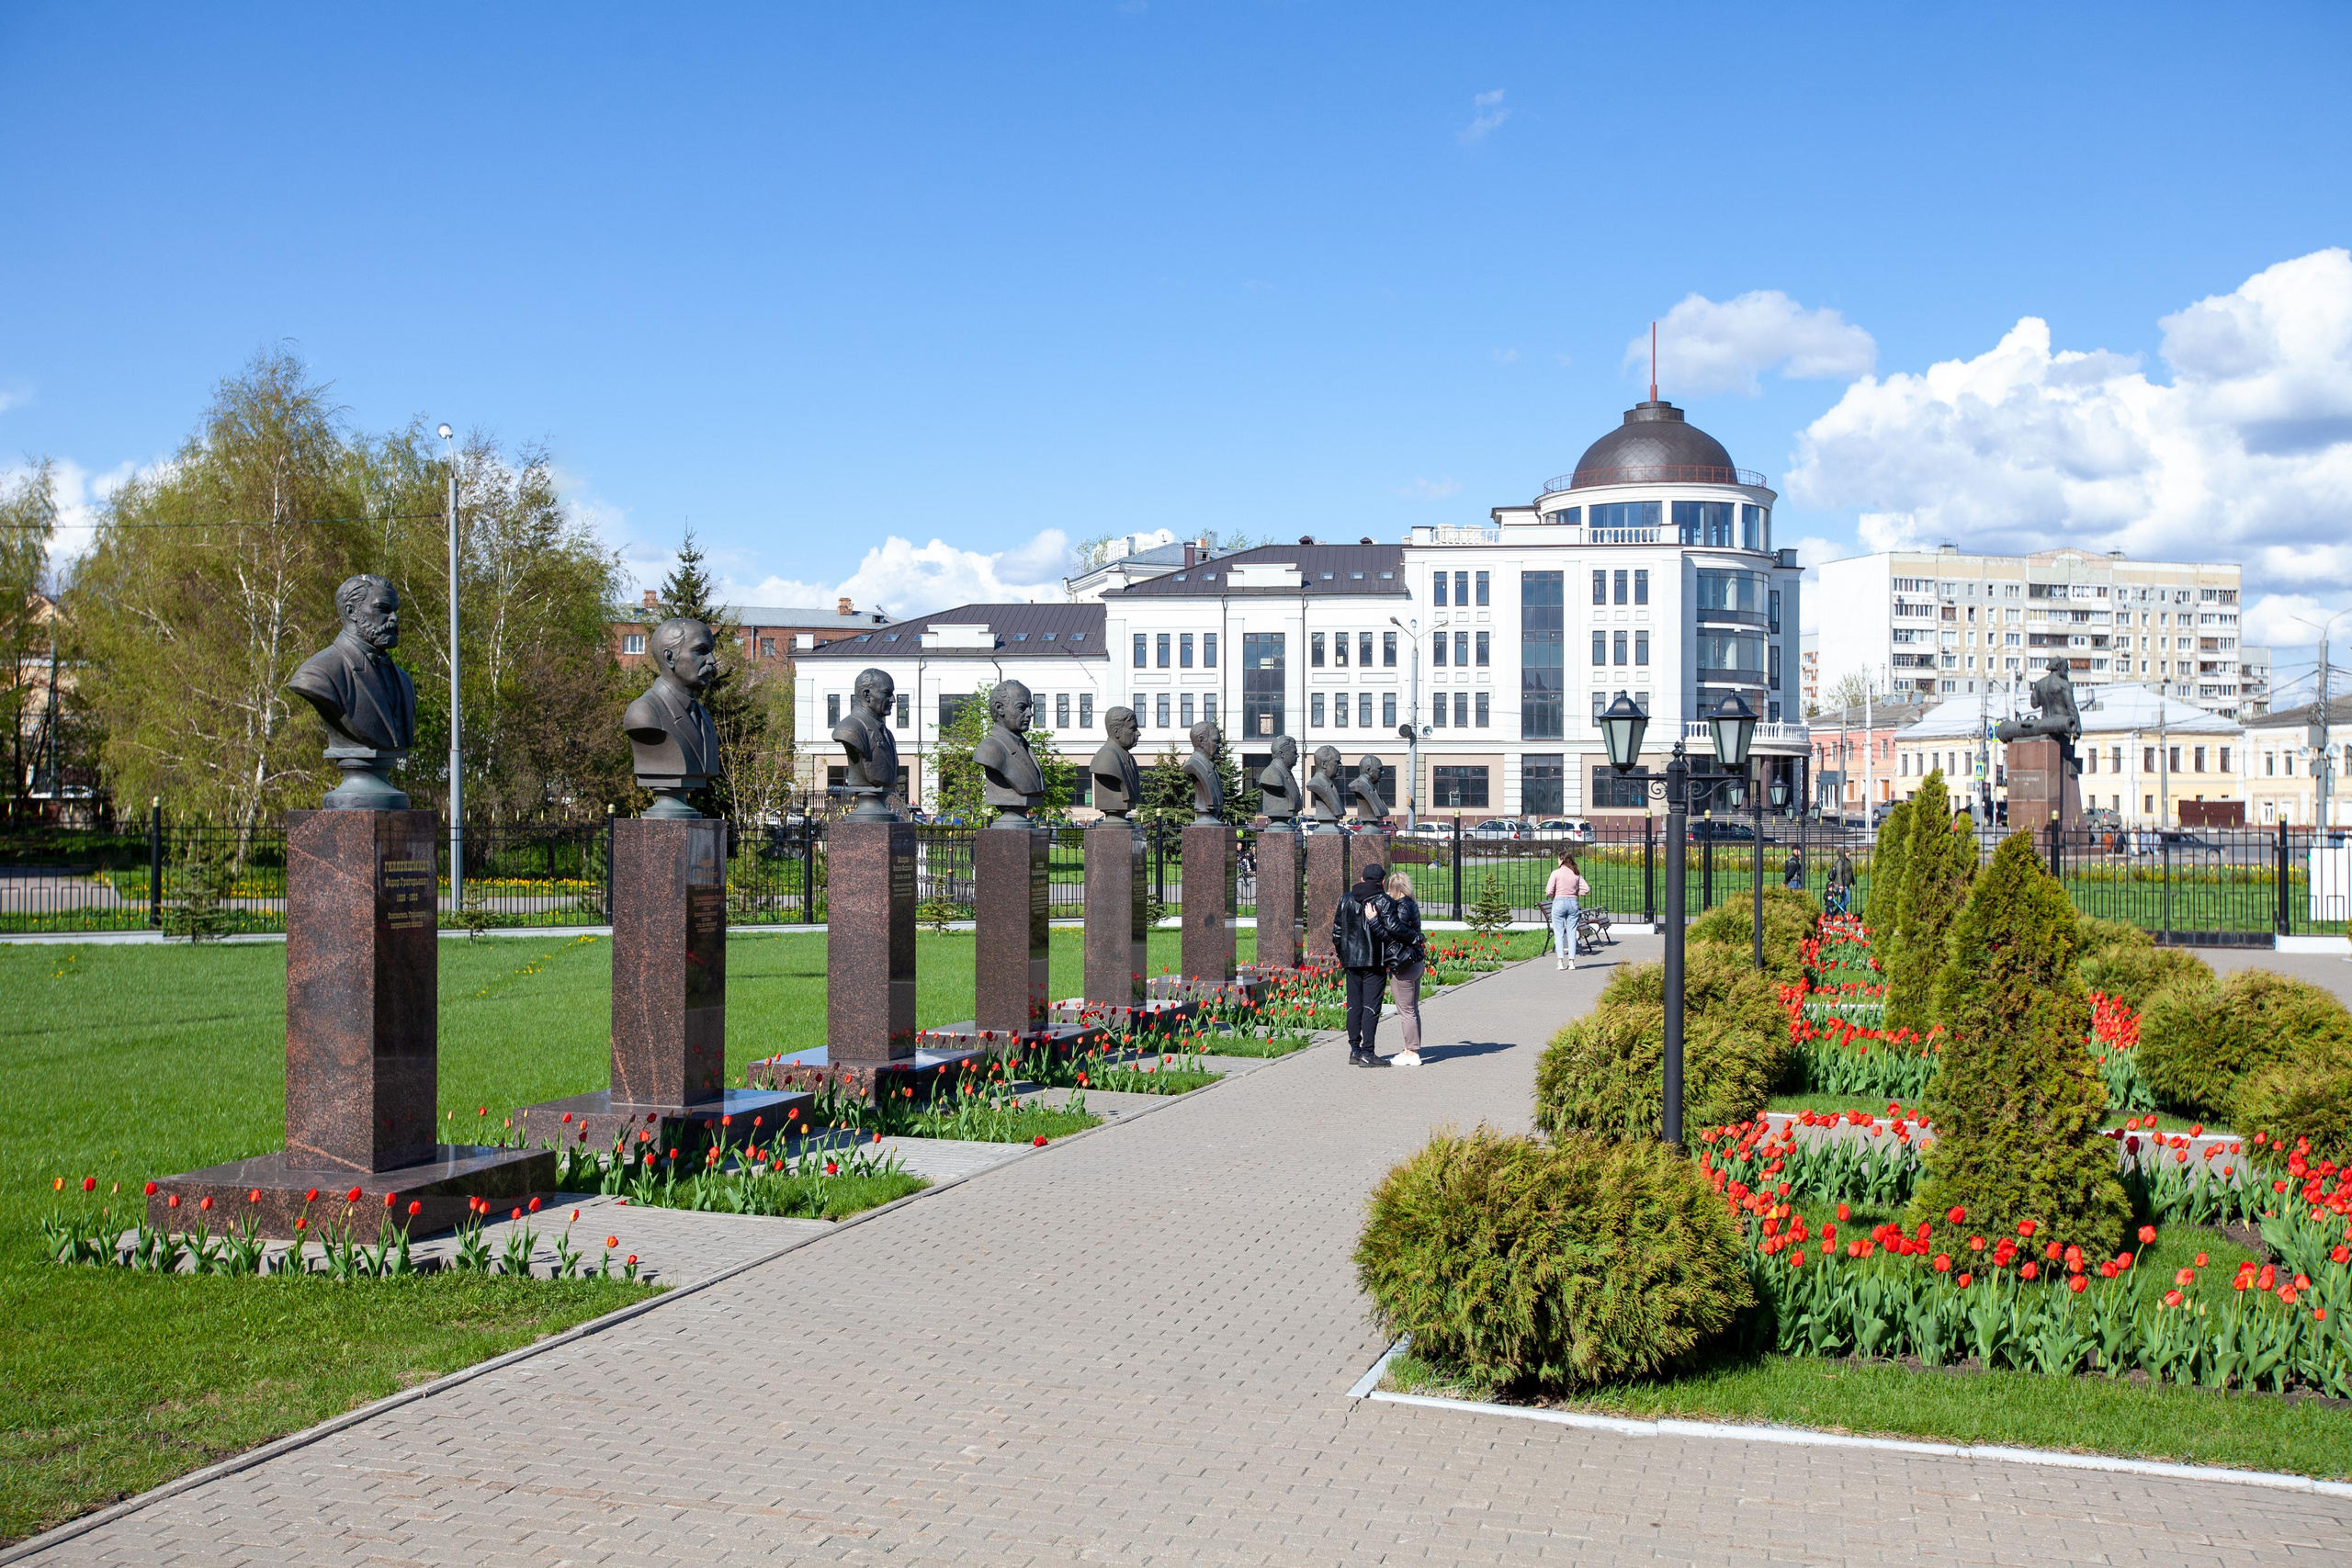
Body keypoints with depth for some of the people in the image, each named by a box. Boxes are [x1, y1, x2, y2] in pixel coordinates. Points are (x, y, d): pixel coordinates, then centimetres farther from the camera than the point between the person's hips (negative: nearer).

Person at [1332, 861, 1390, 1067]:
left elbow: (1336, 932, 11)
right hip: (1374, 961, -5)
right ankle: (1367, 1052, -7)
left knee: (1354, 1005, 11)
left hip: (1351, 960, 5)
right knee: (1371, 1006, -4)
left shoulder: (1346, 899, 8)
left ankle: (1354, 1050, 14)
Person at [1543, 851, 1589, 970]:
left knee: (1559, 933, 2)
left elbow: (1549, 891, -12)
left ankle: (1561, 962, -5)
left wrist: (1552, 896, 10)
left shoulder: (1556, 873, -8)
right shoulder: (1576, 874, 4)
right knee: (1572, 933, 8)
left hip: (1559, 902, -3)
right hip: (1573, 903, 3)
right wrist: (1576, 894, 12)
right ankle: (1571, 962, 5)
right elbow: (1586, 888, 0)